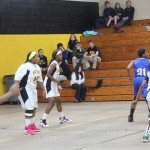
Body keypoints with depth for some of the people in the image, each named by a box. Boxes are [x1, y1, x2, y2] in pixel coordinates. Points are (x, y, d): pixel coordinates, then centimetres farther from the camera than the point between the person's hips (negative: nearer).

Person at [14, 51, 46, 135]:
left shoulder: (37, 67, 6)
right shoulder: (25, 67, -21)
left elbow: (39, 80, 18)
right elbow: (17, 78, -24)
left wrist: (43, 90, 21)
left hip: (33, 90, 9)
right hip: (25, 90, -9)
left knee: (34, 108, 16)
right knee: (29, 108, -12)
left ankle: (32, 125, 32)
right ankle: (27, 127, -2)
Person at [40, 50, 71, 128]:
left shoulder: (57, 63, 12)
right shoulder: (54, 63, -16)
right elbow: (48, 74, -23)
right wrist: (56, 80, -16)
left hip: (53, 84, 10)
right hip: (49, 84, -10)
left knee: (58, 101, 20)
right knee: (52, 102, -18)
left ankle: (62, 118, 35)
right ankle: (43, 121, -18)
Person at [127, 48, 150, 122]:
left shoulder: (134, 61, 16)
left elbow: (128, 67, -2)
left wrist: (129, 77, 9)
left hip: (136, 80, 4)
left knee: (135, 98, 21)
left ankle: (130, 116, 29)